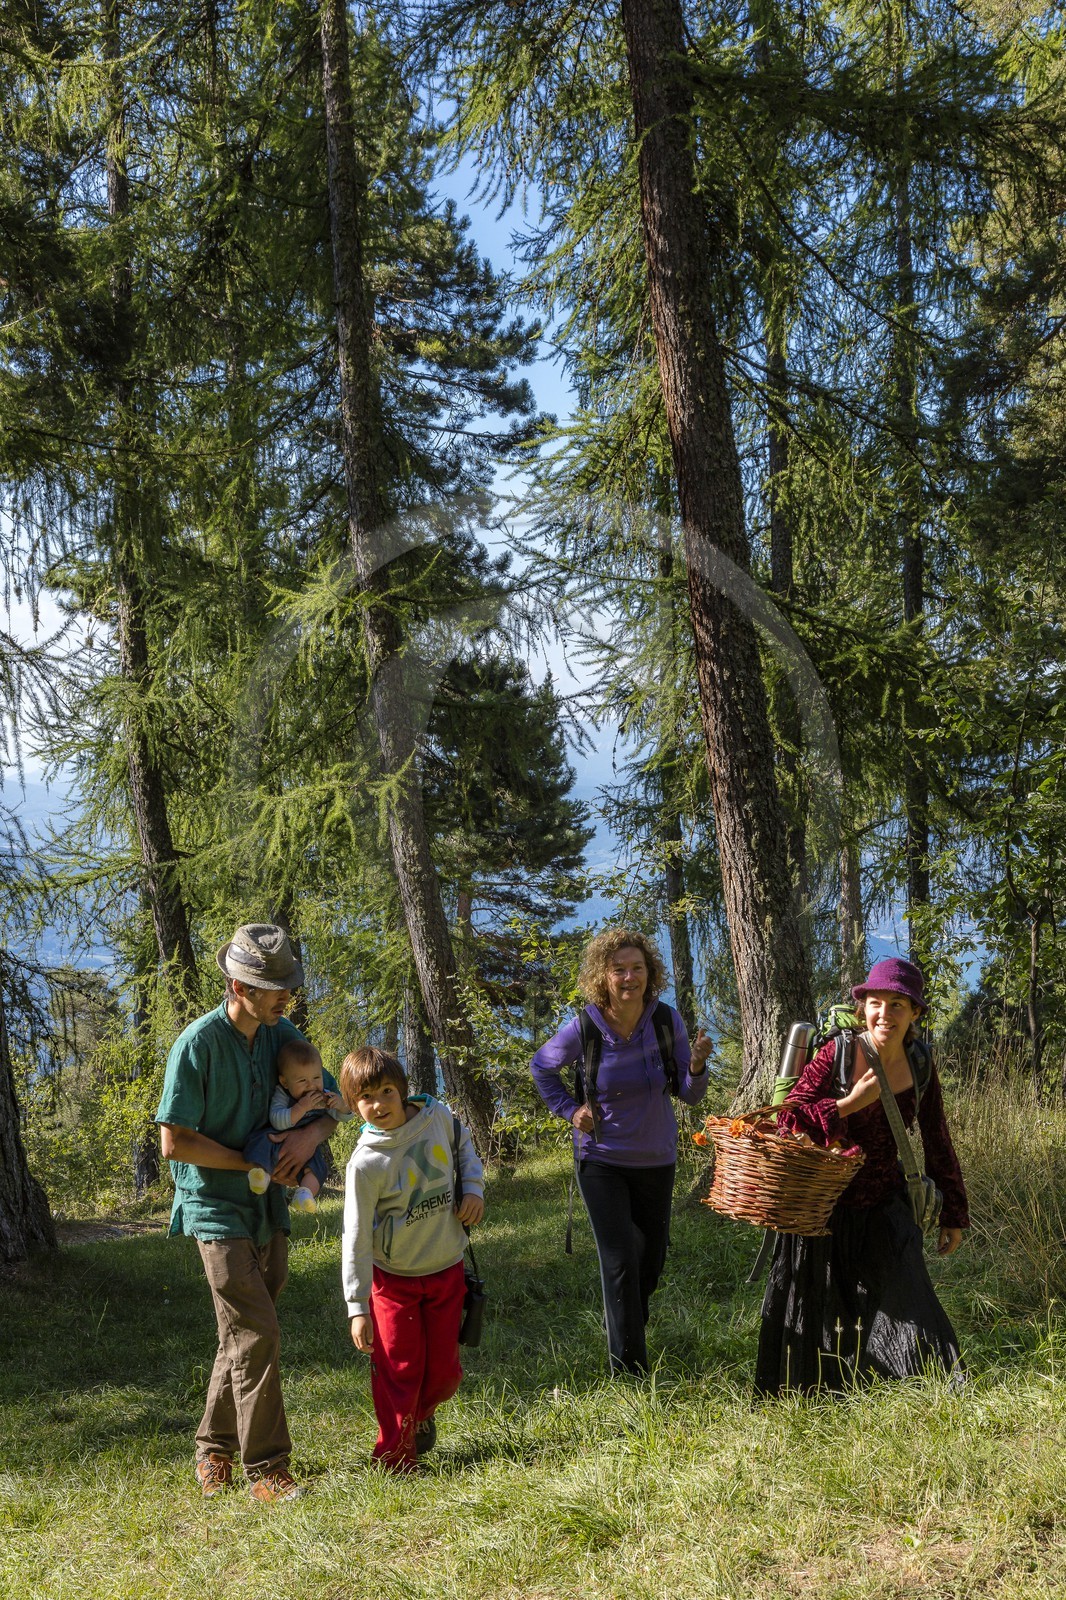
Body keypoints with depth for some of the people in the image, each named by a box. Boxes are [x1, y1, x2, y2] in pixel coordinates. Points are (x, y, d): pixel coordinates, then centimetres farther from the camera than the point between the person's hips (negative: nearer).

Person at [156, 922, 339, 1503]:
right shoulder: (199, 1043, -18)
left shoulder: (283, 1034, 1)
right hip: (217, 1208, -6)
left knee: (245, 1336, 15)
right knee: (256, 1335, -12)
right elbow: (175, 1143, -17)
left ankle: (214, 1448, 30)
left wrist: (313, 1133, -13)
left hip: (269, 1207, 7)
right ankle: (266, 1470, -4)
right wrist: (256, 1163, -15)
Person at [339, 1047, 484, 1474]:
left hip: (446, 1270, 4)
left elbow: (464, 1146, 14)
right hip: (393, 1277, -3)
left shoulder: (437, 1117, -10)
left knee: (444, 1371, 11)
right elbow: (356, 1238, -18)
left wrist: (473, 1188, -4)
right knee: (399, 1371, -1)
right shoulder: (366, 1163, -21)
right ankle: (396, 1460, 16)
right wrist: (357, 1307, -19)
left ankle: (421, 1414, 41)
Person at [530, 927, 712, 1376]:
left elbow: (690, 1096, -8)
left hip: (656, 1161, 3)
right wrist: (570, 1110, -6)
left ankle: (628, 1329, 46)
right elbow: (542, 1067, 4)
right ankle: (629, 1369, 3)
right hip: (601, 1160, -3)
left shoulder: (667, 1020, -12)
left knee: (652, 1258, 17)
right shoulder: (584, 1030, -17)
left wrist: (696, 1065, -28)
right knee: (620, 1262, -10)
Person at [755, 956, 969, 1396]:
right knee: (816, 1313, 11)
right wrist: (850, 1103, -25)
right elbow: (789, 1119, -18)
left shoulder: (921, 1068, -1)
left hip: (884, 1211, 2)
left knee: (906, 1301, -11)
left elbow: (937, 1145, 10)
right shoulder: (837, 1054, -14)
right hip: (825, 1207, -2)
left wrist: (953, 1214, 13)